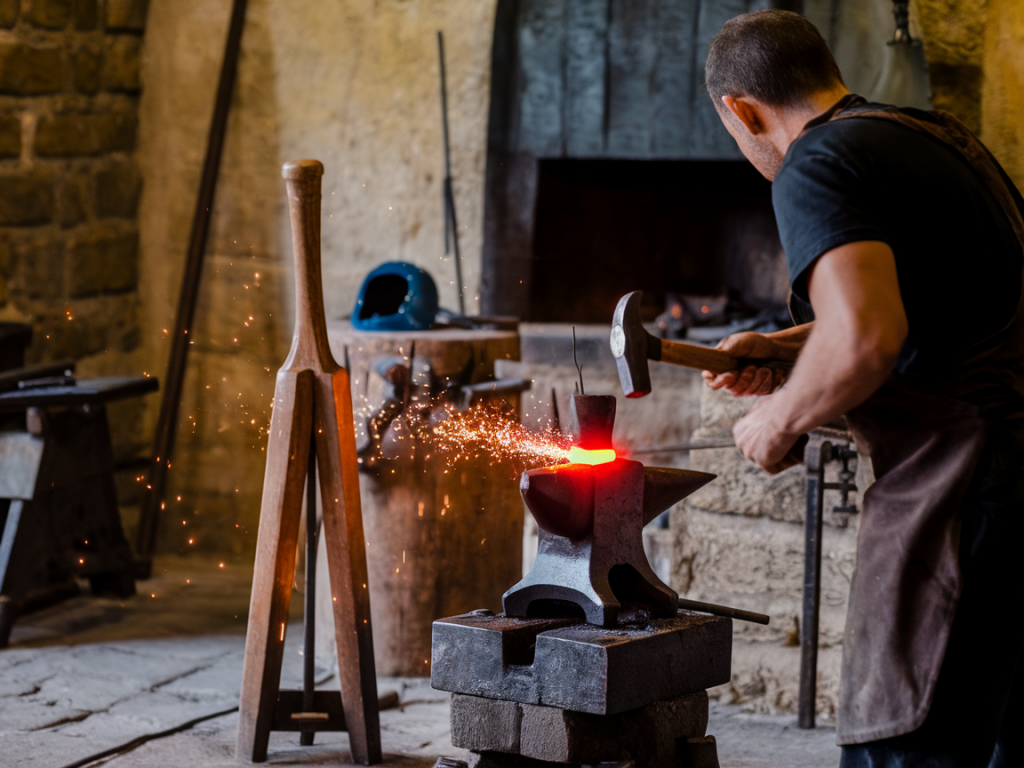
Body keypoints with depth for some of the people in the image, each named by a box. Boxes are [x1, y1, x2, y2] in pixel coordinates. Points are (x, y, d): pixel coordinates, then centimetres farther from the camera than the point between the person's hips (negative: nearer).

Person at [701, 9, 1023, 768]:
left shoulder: (817, 167, -11)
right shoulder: (936, 134, 19)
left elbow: (865, 338, -27)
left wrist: (780, 419, -9)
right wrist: (786, 346, 33)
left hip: (962, 491, -10)